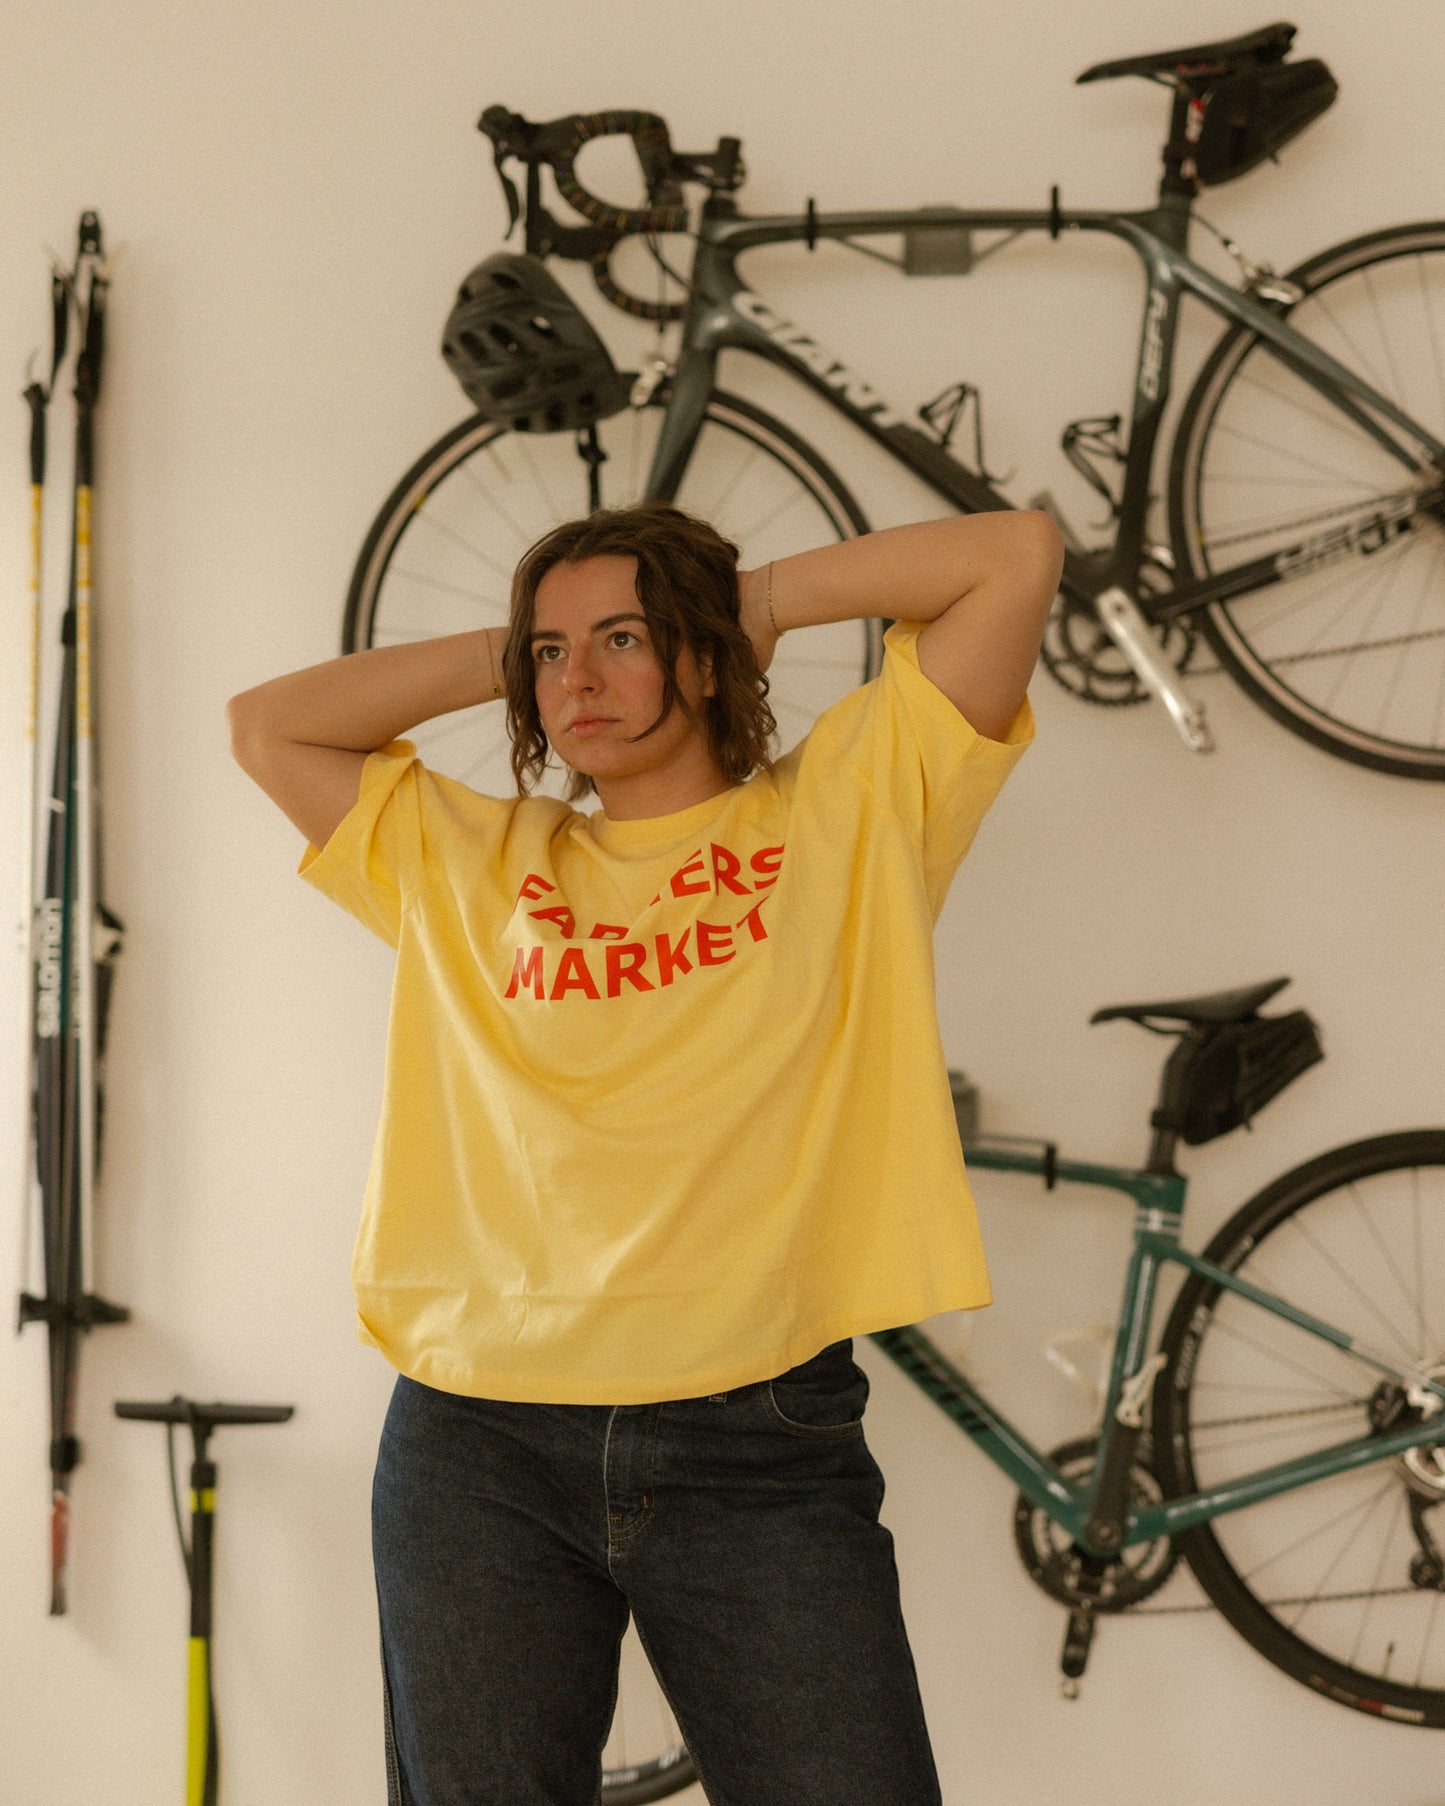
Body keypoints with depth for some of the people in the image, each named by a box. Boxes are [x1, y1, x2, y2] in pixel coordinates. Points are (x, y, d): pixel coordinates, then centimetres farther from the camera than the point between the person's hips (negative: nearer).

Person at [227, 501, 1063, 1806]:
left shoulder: (845, 810, 7)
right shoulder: (469, 863, 16)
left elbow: (1021, 554, 3)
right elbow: (266, 725, 20)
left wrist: (765, 599, 11)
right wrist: (503, 655, 17)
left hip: (756, 1448, -2)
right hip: (479, 1452, 3)